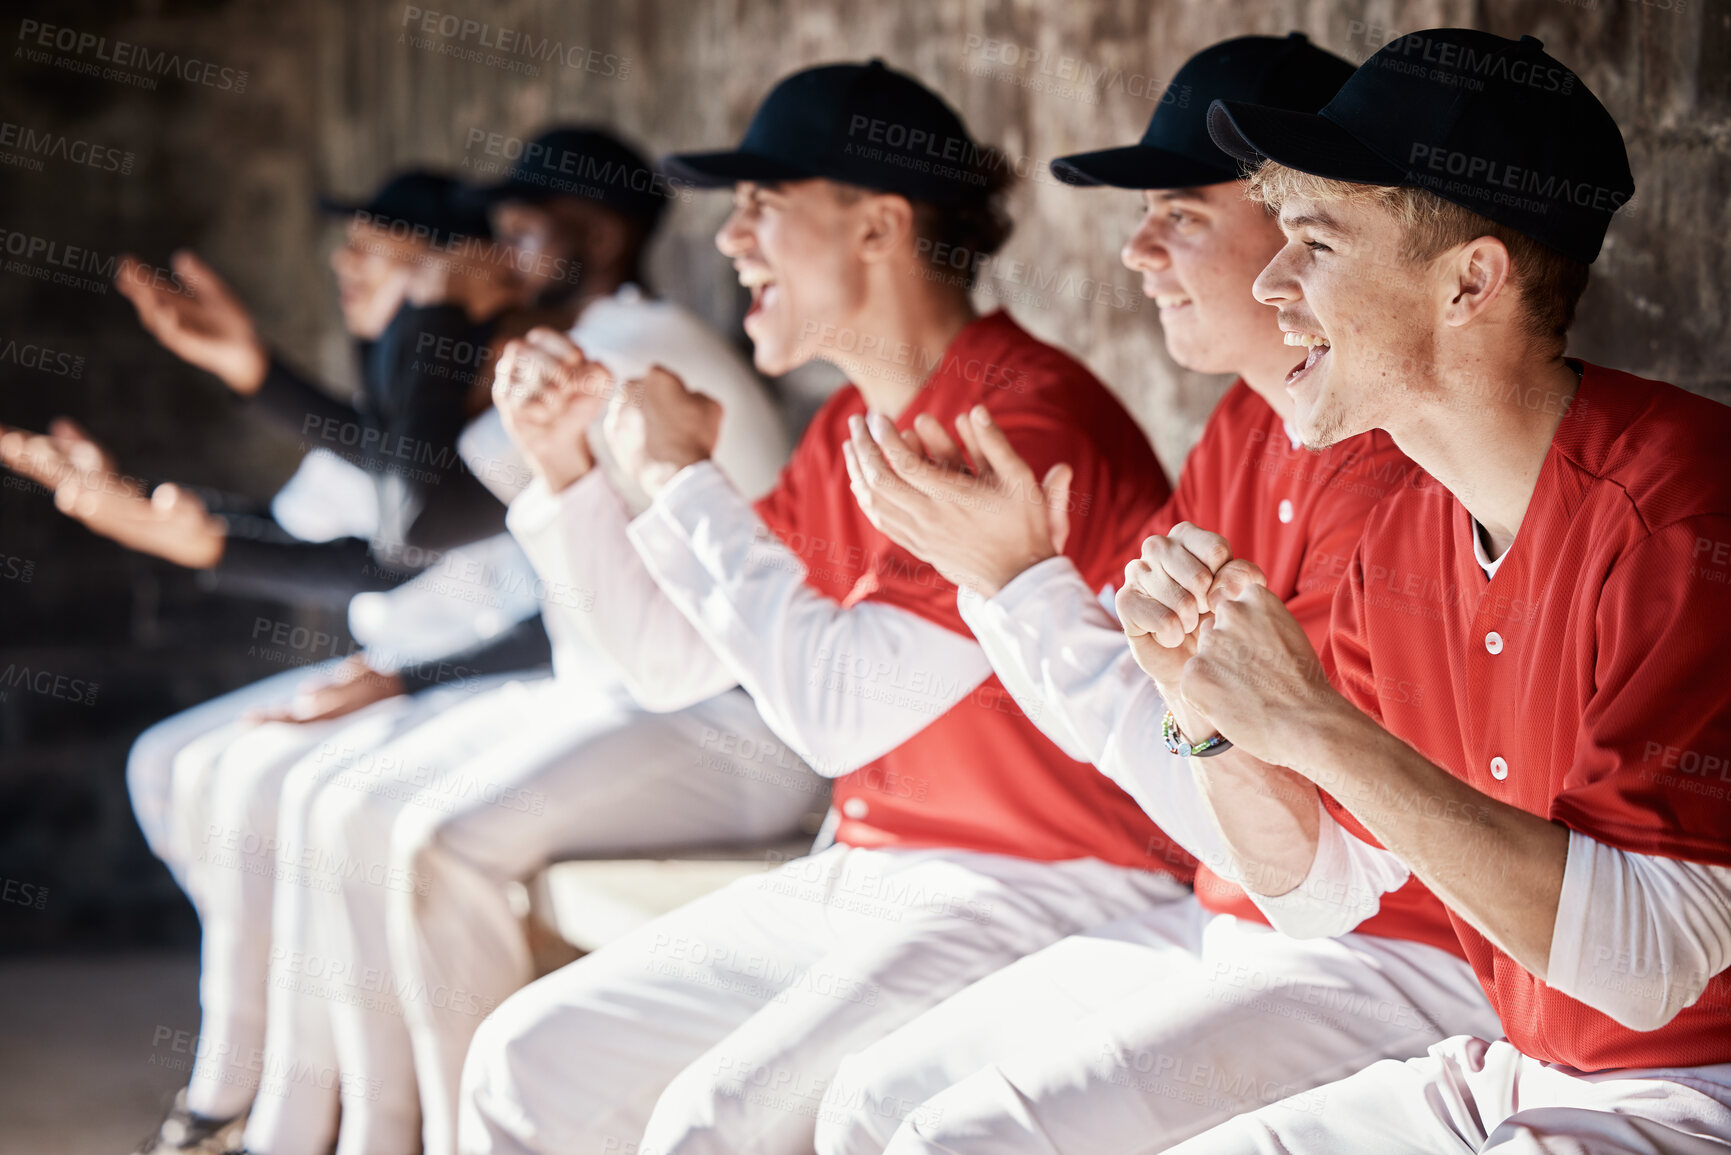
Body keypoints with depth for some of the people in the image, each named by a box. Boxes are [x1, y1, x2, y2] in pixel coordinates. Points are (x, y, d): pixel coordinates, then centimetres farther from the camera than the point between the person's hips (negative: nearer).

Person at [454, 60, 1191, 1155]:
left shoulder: (1030, 418, -18)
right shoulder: (849, 430, 12)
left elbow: (838, 712, -23)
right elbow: (673, 663, 19)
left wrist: (687, 478, -14)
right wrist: (571, 467, 8)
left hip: (1045, 891, -9)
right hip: (856, 877, 9)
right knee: (525, 1061, 3)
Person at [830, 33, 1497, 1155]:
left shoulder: (1395, 467, -22)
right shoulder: (1246, 426, 9)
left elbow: (1252, 810, -23)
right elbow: (1117, 702, 9)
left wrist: (1018, 575, -22)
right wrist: (991, 562, -8)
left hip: (1393, 963, -9)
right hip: (1226, 924, 9)